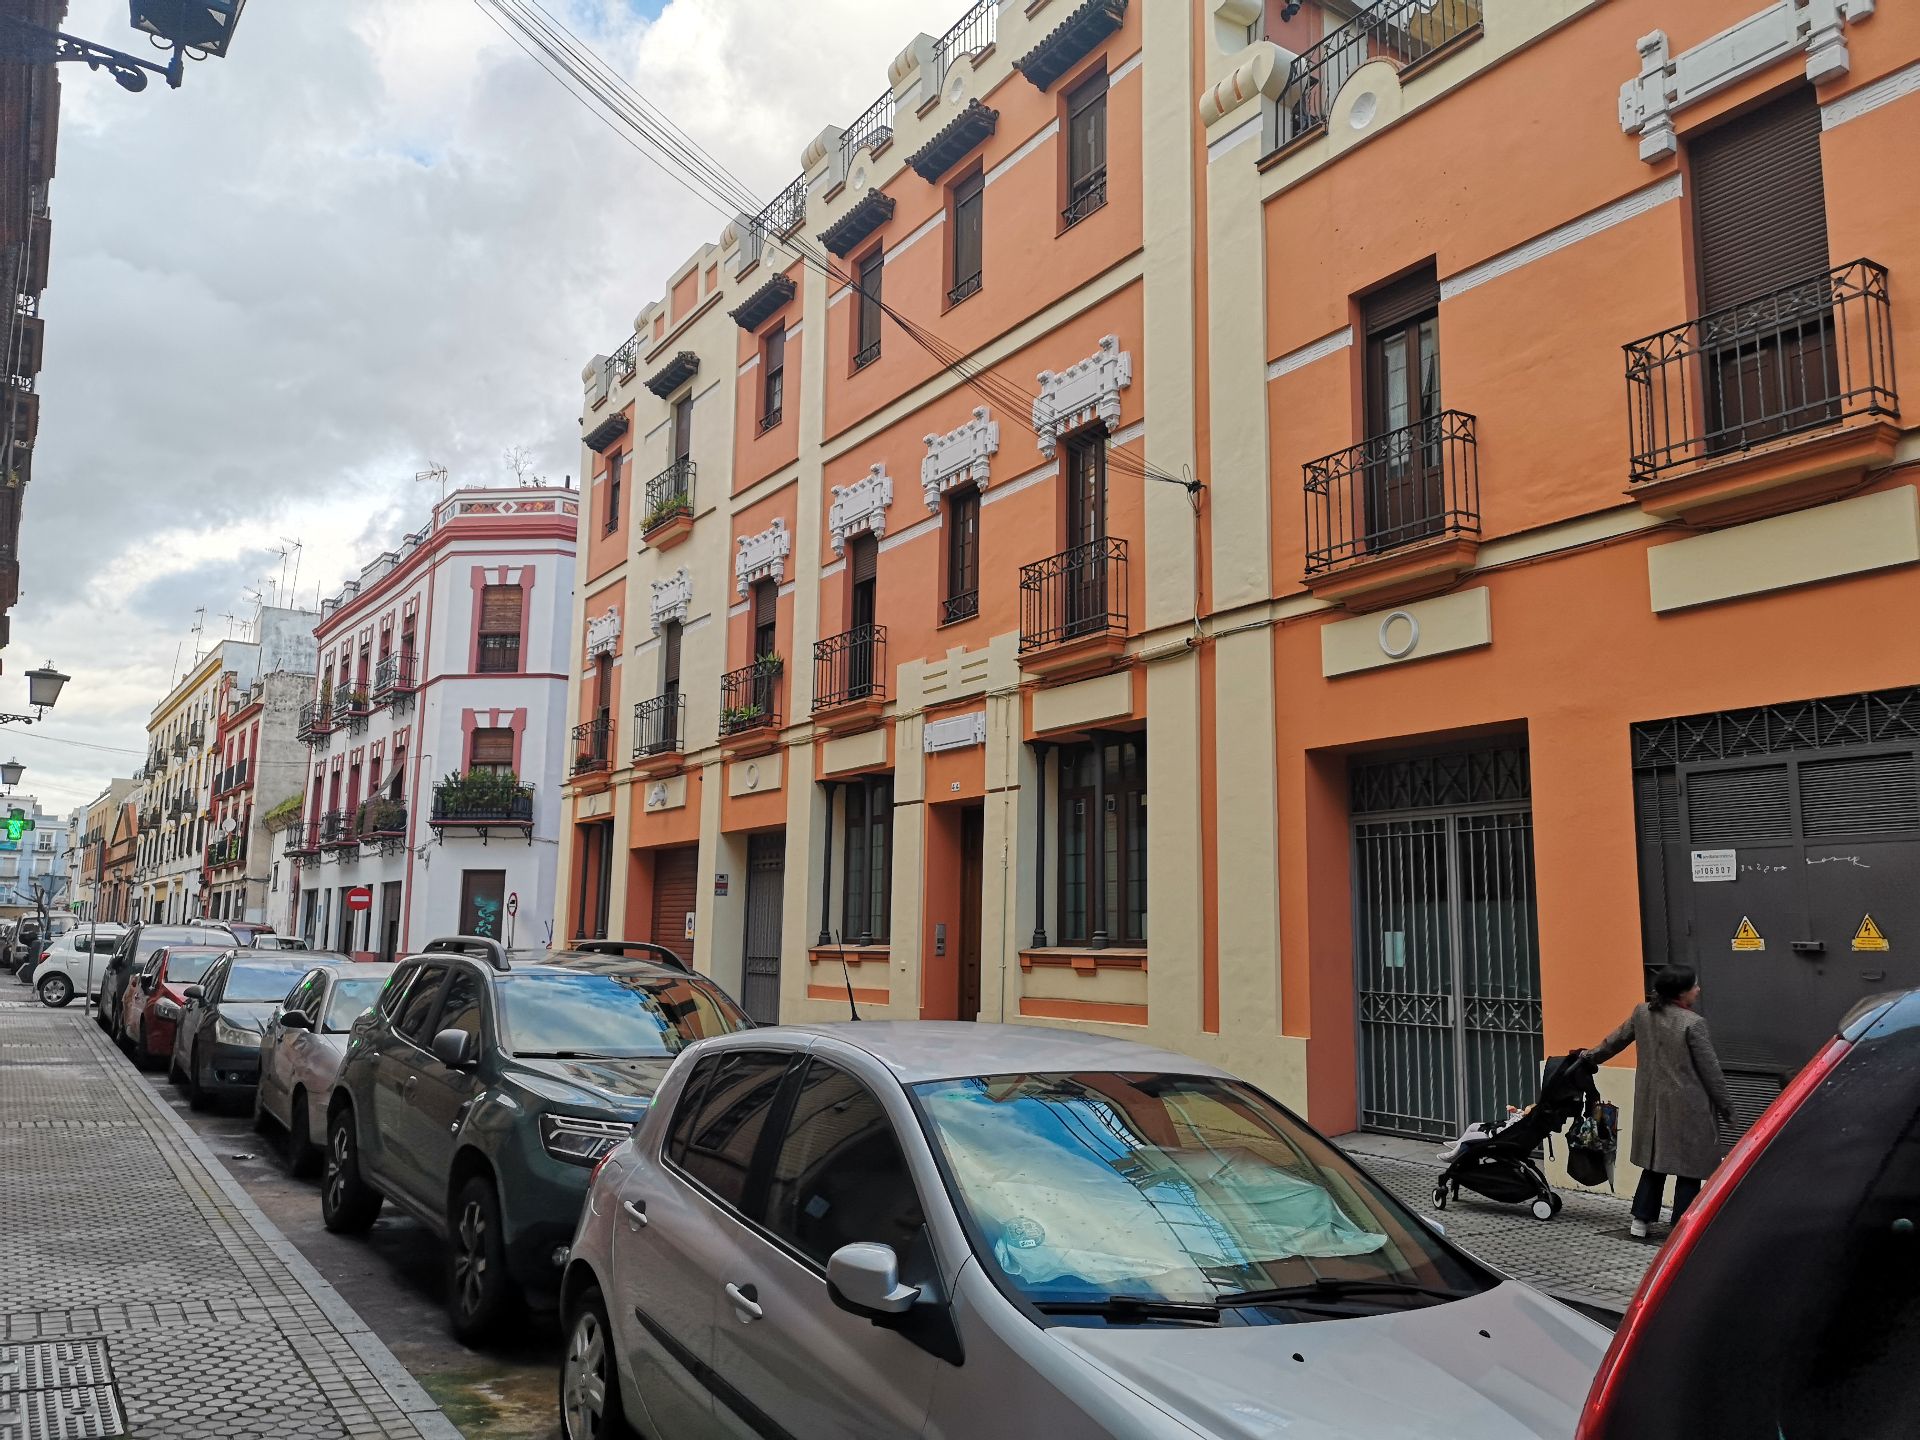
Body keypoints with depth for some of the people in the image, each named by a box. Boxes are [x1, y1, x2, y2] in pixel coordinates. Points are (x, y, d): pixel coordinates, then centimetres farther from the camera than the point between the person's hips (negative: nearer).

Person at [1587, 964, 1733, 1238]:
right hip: (1687, 1107, -6)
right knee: (1688, 1167, 4)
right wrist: (1725, 1106, 0)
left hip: (1652, 1103, 6)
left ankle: (1641, 1219, 20)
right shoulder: (1692, 1023, -17)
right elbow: (1710, 1070, -12)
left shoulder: (1642, 1013, 1)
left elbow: (1618, 1038, 16)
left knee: (1654, 1159, 18)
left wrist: (1593, 1055, 34)